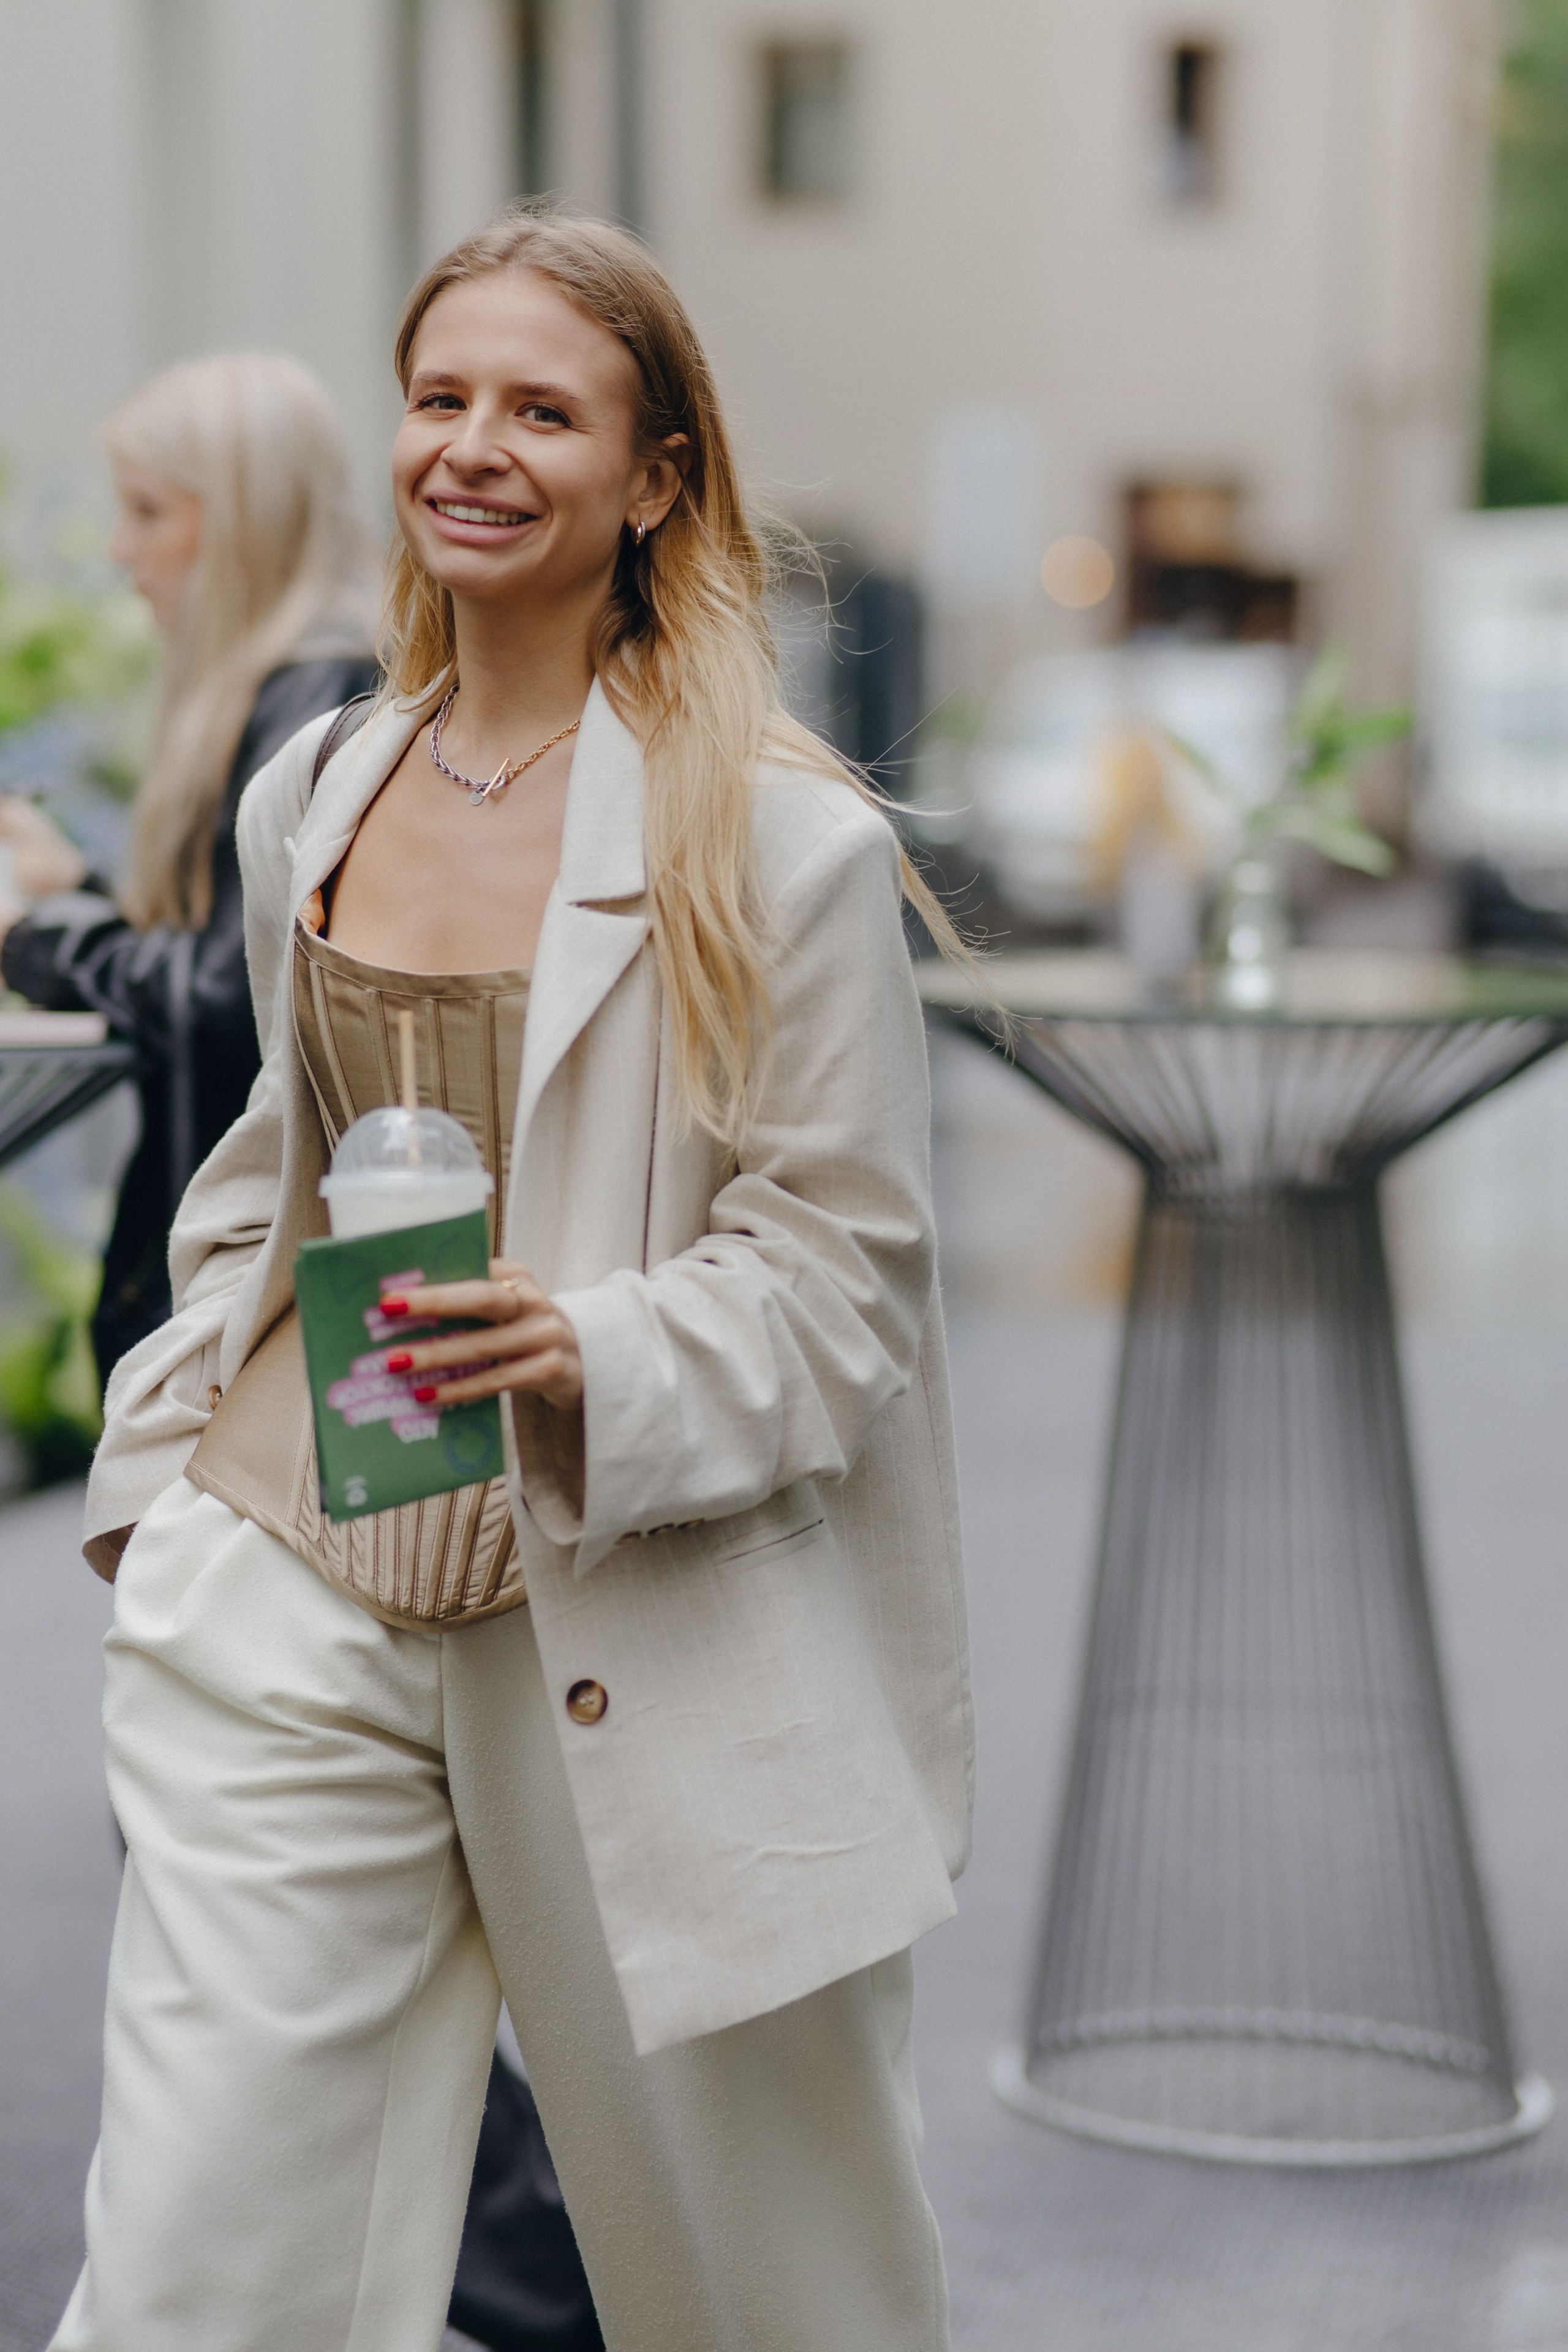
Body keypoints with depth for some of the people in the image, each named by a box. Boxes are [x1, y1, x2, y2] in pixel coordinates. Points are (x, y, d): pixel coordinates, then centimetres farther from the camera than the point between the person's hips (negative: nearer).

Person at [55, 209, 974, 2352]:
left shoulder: (784, 843, -9)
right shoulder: (310, 800, 9)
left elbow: (844, 1260, -8)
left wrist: (598, 1364, -25)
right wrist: (164, 1463, 14)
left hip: (651, 1637, -3)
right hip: (289, 1605, 4)